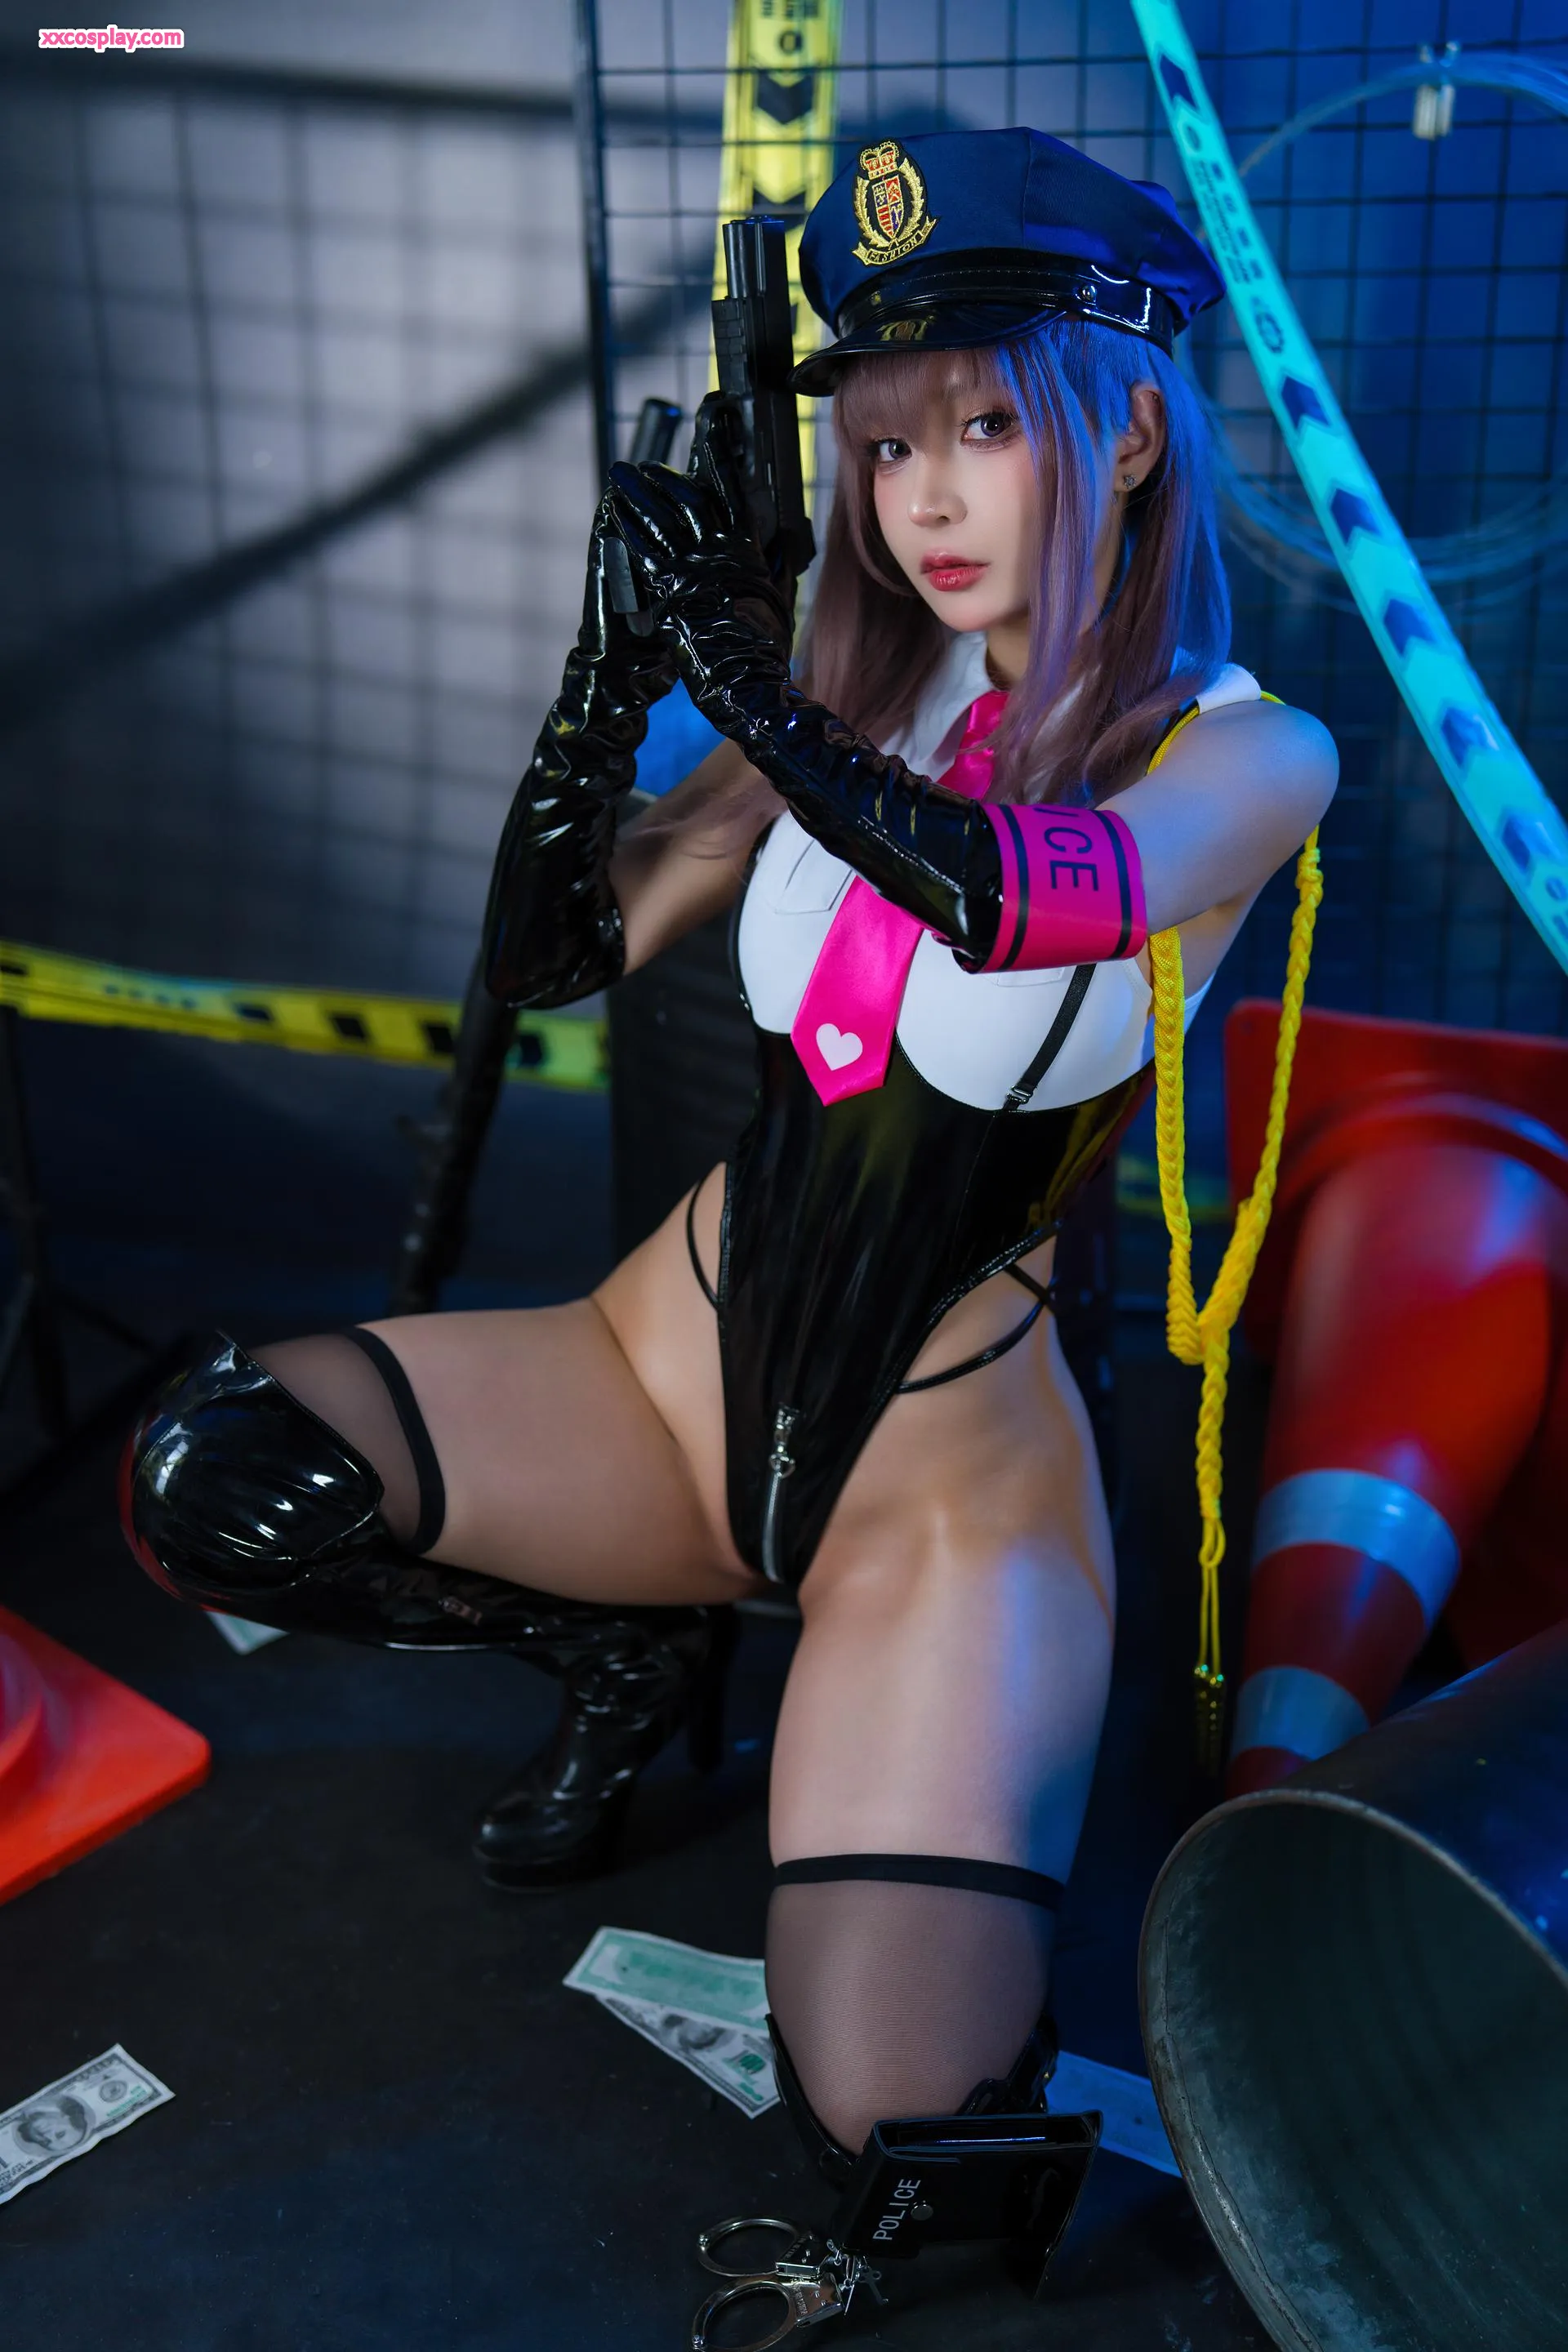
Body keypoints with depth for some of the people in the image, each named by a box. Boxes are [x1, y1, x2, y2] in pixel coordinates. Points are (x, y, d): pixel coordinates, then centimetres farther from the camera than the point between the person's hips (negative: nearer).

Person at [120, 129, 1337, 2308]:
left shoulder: (1246, 754, -7)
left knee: (901, 2129, -17)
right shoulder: (863, 702, 4)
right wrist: (635, 643, -11)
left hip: (944, 1461, -4)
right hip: (681, 1358, 4)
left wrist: (737, 663, -25)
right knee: (203, 1476, -16)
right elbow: (548, 954, -1)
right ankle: (628, 1650, 10)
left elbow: (1014, 894, -30)